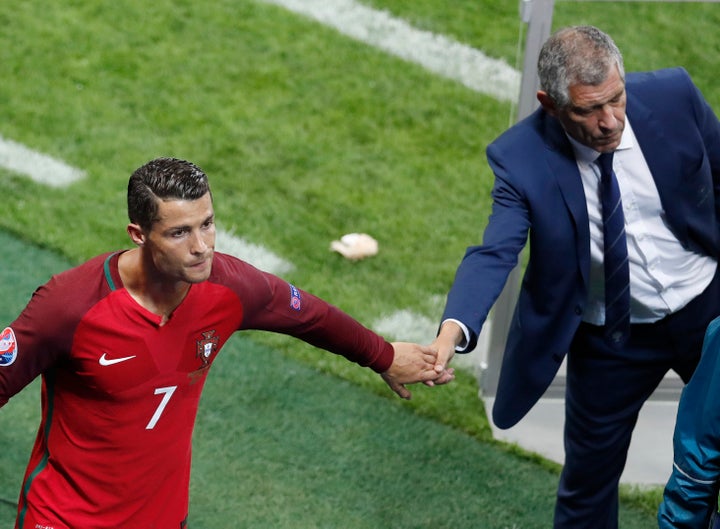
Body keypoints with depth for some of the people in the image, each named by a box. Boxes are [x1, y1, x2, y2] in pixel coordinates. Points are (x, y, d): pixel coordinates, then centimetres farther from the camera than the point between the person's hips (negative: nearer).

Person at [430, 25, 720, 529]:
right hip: (609, 341, -1)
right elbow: (495, 253, -29)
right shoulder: (520, 157, -22)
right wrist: (454, 329, -46)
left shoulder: (673, 95, -17)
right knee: (591, 473, 11)